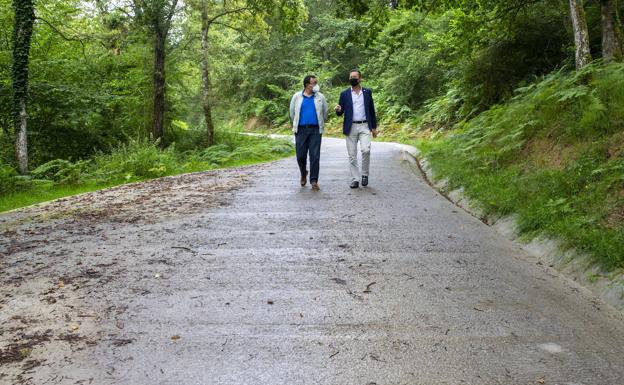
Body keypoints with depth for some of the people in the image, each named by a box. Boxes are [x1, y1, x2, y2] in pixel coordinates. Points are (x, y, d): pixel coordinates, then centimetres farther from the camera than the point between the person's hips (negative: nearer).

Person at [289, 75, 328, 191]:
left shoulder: (320, 97, 5)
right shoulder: (297, 97, 4)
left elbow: (325, 112, 16)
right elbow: (292, 112, 14)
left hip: (315, 130, 0)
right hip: (301, 130, 0)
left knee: (315, 156, -5)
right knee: (301, 155, 3)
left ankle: (314, 181, 0)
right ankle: (303, 174, 31)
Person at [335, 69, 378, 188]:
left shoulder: (367, 92, 8)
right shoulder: (344, 94, 5)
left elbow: (372, 110, 13)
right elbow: (340, 113, 5)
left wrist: (374, 127, 10)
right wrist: (338, 110, -19)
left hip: (364, 126, 0)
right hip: (351, 128, 1)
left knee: (366, 150, -18)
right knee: (352, 155, 2)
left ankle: (365, 174, 1)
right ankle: (355, 179, 9)